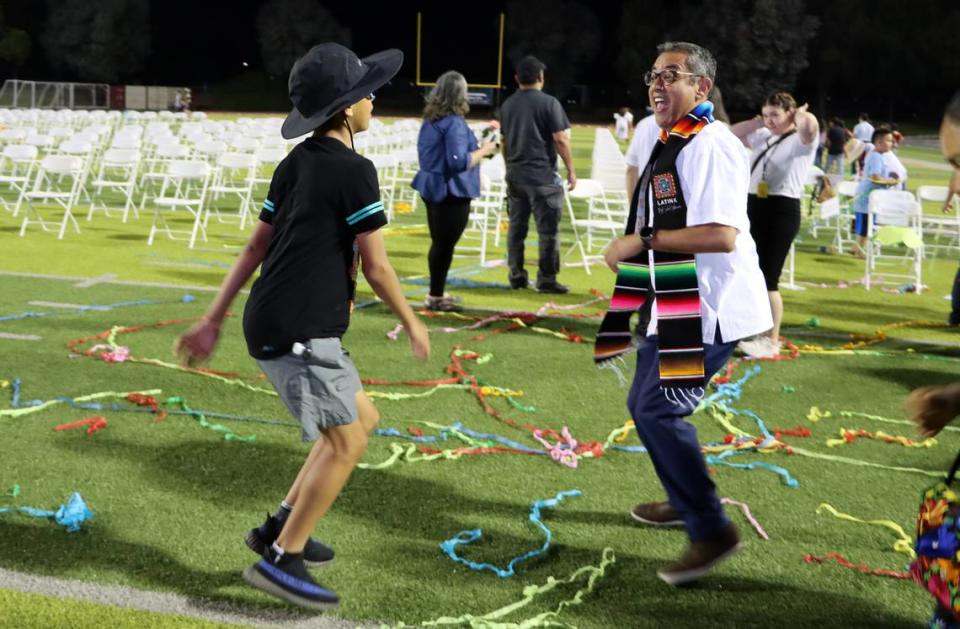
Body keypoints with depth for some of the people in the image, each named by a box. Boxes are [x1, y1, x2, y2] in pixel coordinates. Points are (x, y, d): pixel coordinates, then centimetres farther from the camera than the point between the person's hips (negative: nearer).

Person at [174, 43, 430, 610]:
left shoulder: (296, 164, 14)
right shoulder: (354, 171, -11)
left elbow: (256, 248, 15)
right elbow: (375, 267, -9)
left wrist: (214, 320, 17)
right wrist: (412, 323, 6)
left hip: (271, 324, 9)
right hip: (300, 330, -9)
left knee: (362, 418, 17)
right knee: (344, 440, -4)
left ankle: (281, 529, 19)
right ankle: (282, 560, -2)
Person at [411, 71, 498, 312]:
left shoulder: (430, 120, 9)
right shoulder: (454, 123, -18)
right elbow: (459, 162, -24)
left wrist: (476, 149, 18)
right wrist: (483, 151, -10)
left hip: (433, 187, 9)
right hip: (451, 191, -9)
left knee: (439, 242, 18)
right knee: (445, 244, 0)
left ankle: (436, 293, 27)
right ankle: (436, 297, 6)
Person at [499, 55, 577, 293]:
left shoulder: (507, 105, 10)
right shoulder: (548, 103, -9)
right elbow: (561, 140, -12)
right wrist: (571, 169, -4)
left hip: (515, 175, 6)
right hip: (542, 175, -6)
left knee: (516, 226, 12)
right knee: (548, 229, -1)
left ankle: (517, 276, 15)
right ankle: (546, 279, -1)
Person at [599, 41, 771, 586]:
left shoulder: (710, 146, -19)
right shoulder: (669, 145, 14)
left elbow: (721, 234, -29)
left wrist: (643, 240, -22)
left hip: (707, 306, -11)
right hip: (674, 302, 11)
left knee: (659, 410, -13)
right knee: (645, 404, 19)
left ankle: (713, 531, -3)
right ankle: (686, 502, 38)